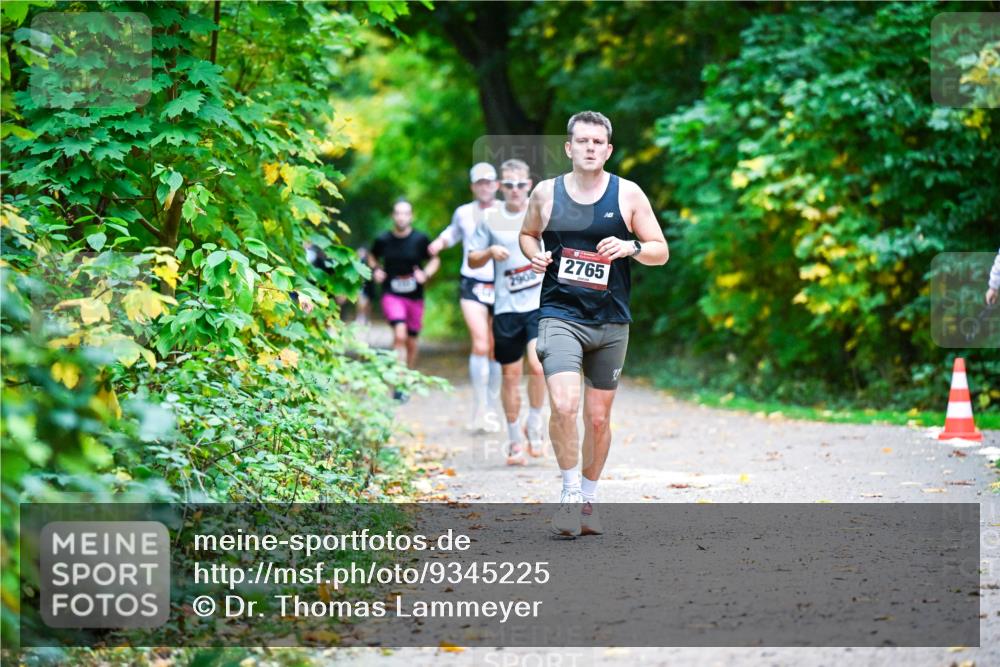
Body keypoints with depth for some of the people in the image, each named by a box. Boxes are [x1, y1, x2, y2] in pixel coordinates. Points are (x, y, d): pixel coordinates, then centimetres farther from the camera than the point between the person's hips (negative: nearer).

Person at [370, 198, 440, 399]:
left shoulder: (420, 239, -4)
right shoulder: (384, 240, -2)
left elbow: (434, 260, 9)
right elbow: (373, 256, 18)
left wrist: (426, 274, -9)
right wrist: (375, 270, -1)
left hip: (415, 297, 2)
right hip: (391, 294, -2)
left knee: (411, 342, 11)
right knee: (400, 335, -22)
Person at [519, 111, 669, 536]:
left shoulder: (628, 195, 1)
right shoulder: (546, 193, 3)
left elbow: (661, 252, 5)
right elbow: (527, 234, 20)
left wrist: (631, 248, -15)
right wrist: (535, 255, -2)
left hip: (611, 323, 1)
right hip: (560, 315, -1)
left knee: (598, 417, 8)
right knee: (563, 405, -21)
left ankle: (588, 497, 26)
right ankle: (569, 492, -4)